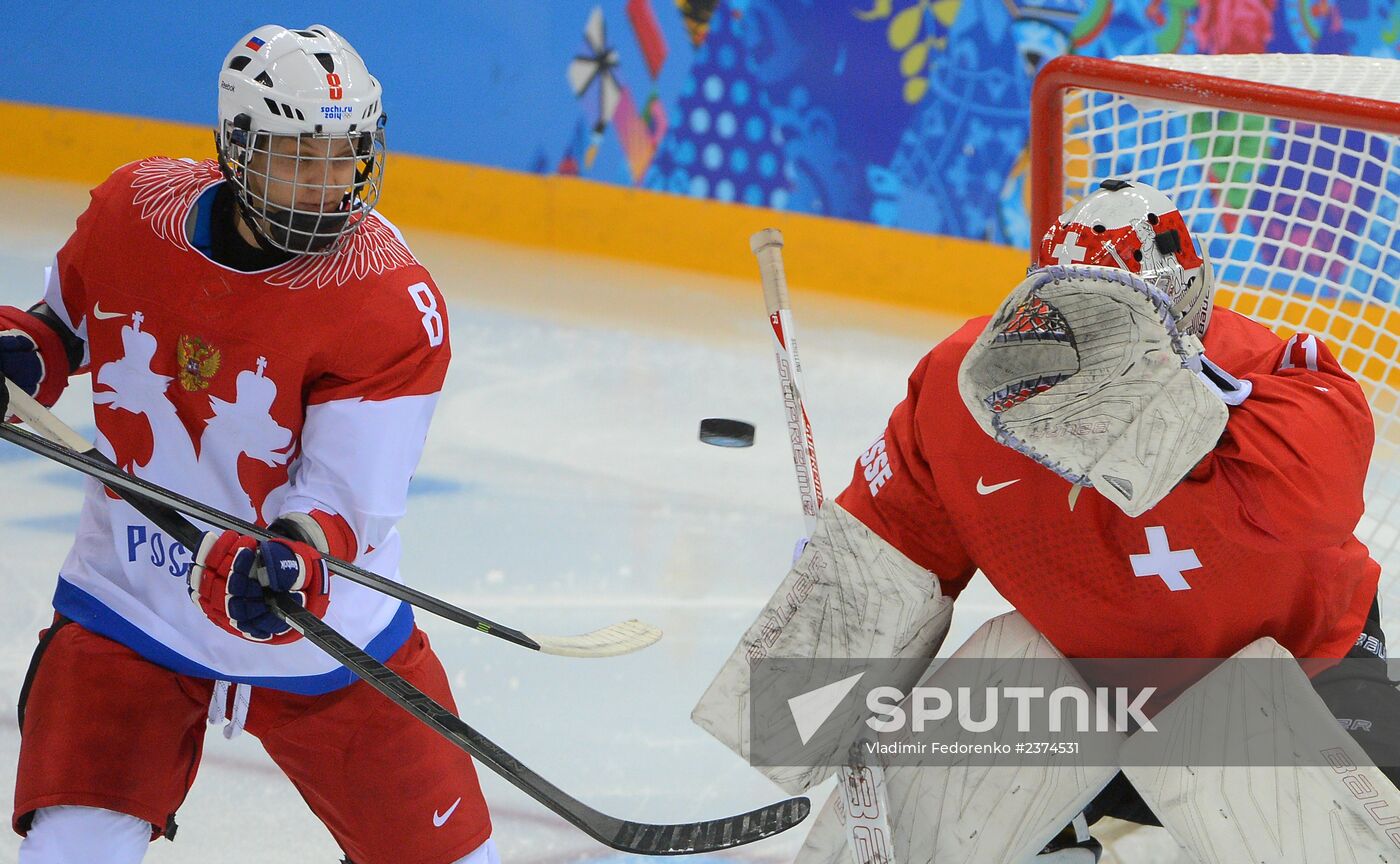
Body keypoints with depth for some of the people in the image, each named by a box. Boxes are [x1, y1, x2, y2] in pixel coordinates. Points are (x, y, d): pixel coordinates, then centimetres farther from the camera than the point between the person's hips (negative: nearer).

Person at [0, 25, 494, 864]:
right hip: (130, 611, 1)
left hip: (319, 631, -1)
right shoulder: (133, 209, -9)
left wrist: (291, 563, -44)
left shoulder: (395, 305, -20)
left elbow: (344, 501, -23)